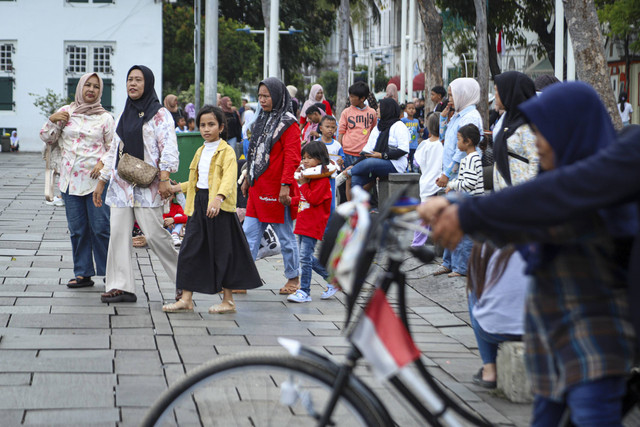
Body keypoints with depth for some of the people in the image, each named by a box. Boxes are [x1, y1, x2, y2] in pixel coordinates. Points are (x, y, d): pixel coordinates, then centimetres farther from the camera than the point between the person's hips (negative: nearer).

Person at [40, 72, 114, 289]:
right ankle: (82, 274, 14)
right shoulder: (66, 112, 10)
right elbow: (47, 138, 15)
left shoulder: (104, 117, 4)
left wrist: (103, 163, -12)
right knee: (77, 230, 6)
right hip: (71, 180, 3)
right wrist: (52, 120, -2)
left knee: (100, 228, -6)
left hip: (96, 179, -3)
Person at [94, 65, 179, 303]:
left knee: (154, 235, -11)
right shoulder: (125, 115, 20)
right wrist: (102, 181, 21)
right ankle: (121, 287, 0)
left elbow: (168, 148, -9)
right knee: (118, 234, -2)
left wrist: (164, 178, -20)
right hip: (121, 185, 6)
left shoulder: (159, 115, 0)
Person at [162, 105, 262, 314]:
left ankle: (228, 300, 10)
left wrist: (219, 197, -40)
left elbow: (229, 177, -24)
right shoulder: (200, 152, 17)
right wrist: (178, 188, 30)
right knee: (190, 249, 4)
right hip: (199, 204, 7)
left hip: (219, 207, -7)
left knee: (223, 253, 0)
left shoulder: (227, 151, -8)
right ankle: (186, 299, 9)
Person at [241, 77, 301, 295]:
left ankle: (293, 277, 18)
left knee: (285, 236, 4)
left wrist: (285, 185, -21)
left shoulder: (288, 123, -9)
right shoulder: (261, 120, 15)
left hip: (276, 189, -7)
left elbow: (292, 157, -15)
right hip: (258, 188, 7)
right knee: (249, 235, 3)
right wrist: (248, 178, 23)